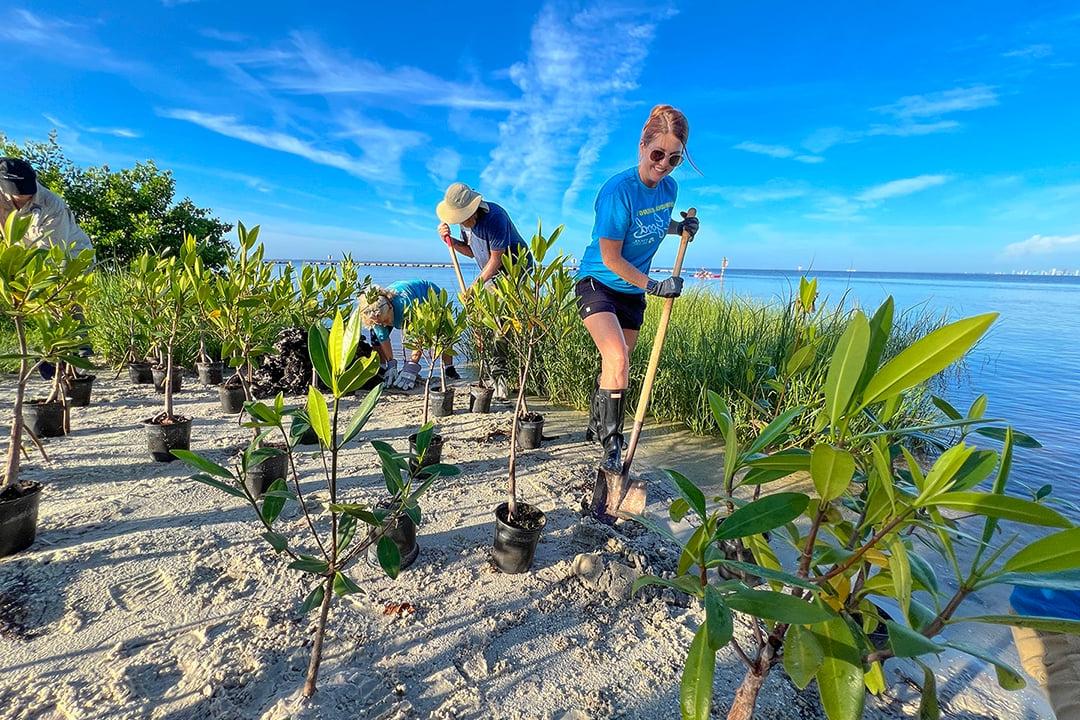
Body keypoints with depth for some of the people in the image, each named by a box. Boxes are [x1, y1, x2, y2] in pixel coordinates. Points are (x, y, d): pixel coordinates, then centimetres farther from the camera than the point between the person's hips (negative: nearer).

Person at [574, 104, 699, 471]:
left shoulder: (669, 187, -1)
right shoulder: (618, 190, -23)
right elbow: (610, 258, -21)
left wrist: (680, 227, 1)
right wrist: (654, 286, -20)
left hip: (633, 290, 7)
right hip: (597, 283, -7)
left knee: (615, 364, 13)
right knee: (618, 359, -23)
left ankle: (597, 427, 35)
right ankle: (611, 442, -8)